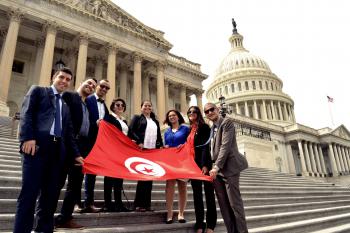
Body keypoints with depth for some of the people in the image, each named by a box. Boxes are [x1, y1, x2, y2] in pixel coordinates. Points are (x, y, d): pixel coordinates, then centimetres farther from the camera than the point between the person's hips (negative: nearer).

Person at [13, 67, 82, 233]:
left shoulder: (65, 106, 28)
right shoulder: (38, 91, 14)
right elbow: (26, 113, -2)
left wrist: (76, 154, 17)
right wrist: (28, 138, -16)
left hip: (57, 150, 6)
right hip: (37, 145, -5)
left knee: (50, 193, 4)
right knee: (30, 191, -8)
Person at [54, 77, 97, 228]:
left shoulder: (88, 106, 24)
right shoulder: (68, 95, 3)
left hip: (82, 147, 8)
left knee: (76, 183, 9)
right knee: (58, 181, -3)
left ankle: (65, 217, 18)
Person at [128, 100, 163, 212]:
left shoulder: (155, 121, 23)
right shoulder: (137, 118, 8)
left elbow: (159, 136, 20)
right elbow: (131, 131, -4)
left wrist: (160, 146, 4)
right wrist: (138, 142, -15)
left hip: (153, 151, 5)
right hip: (142, 150, -5)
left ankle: (147, 203, 13)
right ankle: (138, 204, 5)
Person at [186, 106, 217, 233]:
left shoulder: (204, 127, -4)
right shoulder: (190, 130, 16)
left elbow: (206, 146, -13)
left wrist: (205, 165, -22)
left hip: (204, 164, -7)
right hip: (193, 165, 7)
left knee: (209, 193, 0)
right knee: (197, 194, 9)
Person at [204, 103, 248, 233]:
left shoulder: (227, 122, -5)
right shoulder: (211, 129, 19)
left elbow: (226, 145, -14)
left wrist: (216, 167, -19)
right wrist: (212, 167, 4)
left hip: (228, 166, -7)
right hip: (216, 169, 7)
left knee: (234, 202, -4)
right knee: (223, 204, 7)